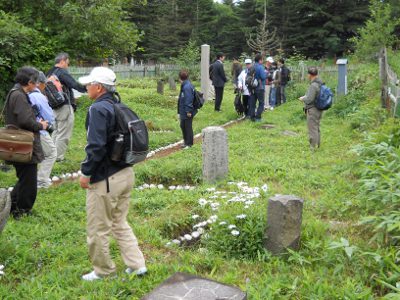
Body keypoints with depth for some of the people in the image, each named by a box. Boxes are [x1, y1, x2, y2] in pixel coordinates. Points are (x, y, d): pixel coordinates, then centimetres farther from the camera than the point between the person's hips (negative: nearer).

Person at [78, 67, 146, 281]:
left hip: (105, 179, -9)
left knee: (98, 229, 10)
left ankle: (103, 271, 25)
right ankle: (137, 265, 22)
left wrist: (86, 173, -14)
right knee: (120, 223, 21)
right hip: (125, 173, 9)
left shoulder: (98, 109, -18)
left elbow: (96, 146, -26)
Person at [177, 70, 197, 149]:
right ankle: (186, 141, 32)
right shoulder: (184, 85, 9)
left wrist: (188, 111, -22)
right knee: (183, 126, 19)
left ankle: (189, 143, 13)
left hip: (187, 112, -10)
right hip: (183, 111, 10)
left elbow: (188, 100, -24)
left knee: (188, 127, 1)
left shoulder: (187, 87, -22)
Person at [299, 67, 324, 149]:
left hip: (312, 110, -9)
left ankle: (313, 147, 4)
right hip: (318, 109, 9)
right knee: (317, 128, 19)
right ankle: (317, 145, 29)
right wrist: (305, 97, 15)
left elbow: (309, 99, -24)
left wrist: (302, 98, -4)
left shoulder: (313, 85, -22)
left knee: (312, 129, -1)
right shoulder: (320, 83, 6)